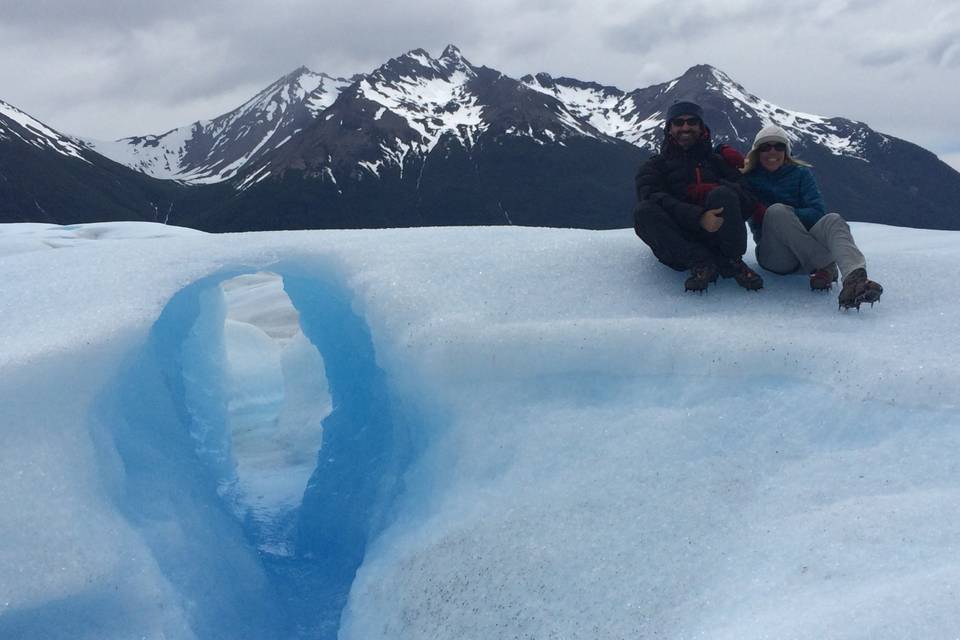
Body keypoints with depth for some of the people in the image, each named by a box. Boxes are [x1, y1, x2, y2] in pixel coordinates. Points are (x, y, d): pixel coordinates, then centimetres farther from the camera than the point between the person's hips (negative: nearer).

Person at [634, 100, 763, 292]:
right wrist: (698, 217, -24)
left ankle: (733, 261, -23)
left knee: (722, 194, -26)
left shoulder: (717, 161, 24)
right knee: (644, 211, -27)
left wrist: (716, 189, -12)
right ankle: (700, 262, -32)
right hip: (678, 245, 0)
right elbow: (654, 200, -7)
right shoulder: (654, 166, 18)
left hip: (715, 239, 0)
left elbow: (748, 197, 9)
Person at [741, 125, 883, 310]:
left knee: (833, 220, -28)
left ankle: (854, 276, -59)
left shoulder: (801, 173, 14)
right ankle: (825, 267, -36)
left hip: (805, 250, 2)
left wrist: (786, 214, -14)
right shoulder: (748, 178, 11)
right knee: (777, 210, -28)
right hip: (773, 253, -2)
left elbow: (818, 212, 0)